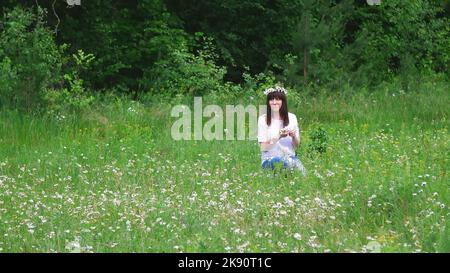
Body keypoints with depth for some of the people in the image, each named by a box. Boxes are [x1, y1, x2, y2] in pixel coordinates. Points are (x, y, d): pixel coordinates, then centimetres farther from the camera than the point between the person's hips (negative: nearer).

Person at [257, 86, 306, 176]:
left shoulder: (292, 118, 9)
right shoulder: (263, 119, 0)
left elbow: (296, 145, 13)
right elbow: (263, 148, -4)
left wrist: (293, 136, -10)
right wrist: (278, 137, -19)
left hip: (290, 157, 2)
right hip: (270, 159, -2)